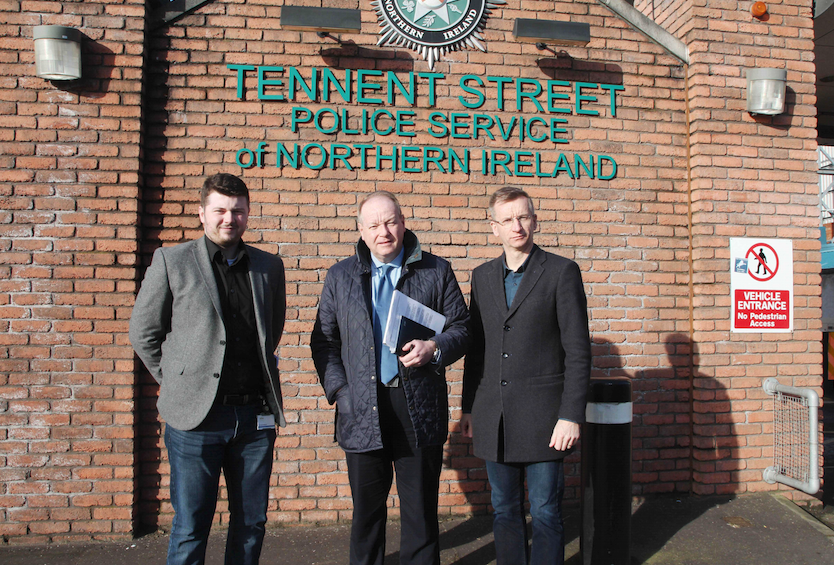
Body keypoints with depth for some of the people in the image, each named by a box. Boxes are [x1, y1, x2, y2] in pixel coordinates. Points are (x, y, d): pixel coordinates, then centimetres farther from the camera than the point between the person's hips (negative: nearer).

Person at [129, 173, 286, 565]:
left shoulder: (269, 267, 9)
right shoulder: (171, 262, 1)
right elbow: (143, 333, 6)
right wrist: (177, 382, 5)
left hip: (256, 415, 3)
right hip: (196, 415, -2)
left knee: (252, 523, 13)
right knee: (190, 529, 7)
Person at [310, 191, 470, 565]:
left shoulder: (436, 271, 4)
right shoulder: (340, 276, 8)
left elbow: (461, 328, 5)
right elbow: (324, 341, 10)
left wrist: (434, 348, -15)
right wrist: (339, 390, -2)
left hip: (420, 409, -1)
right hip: (363, 411, 1)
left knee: (421, 510, 10)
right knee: (366, 509, 14)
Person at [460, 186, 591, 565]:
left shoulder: (562, 272, -4)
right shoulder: (482, 276, 10)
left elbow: (578, 351, -7)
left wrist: (571, 416, -12)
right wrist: (468, 409, 11)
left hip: (543, 417, -4)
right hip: (493, 420, 4)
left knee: (545, 513, 6)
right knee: (504, 512, 15)